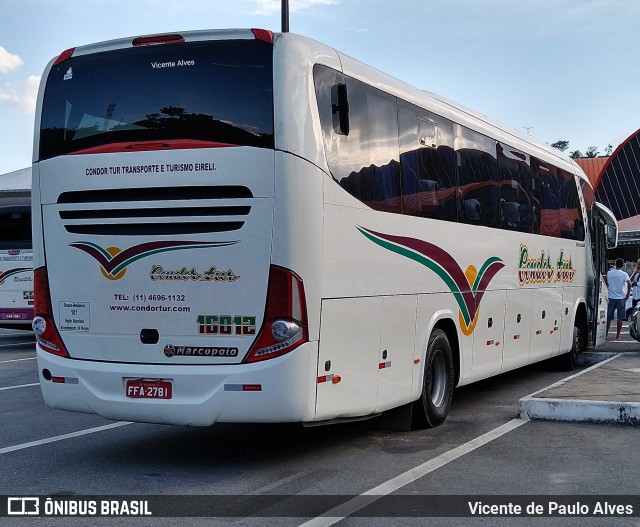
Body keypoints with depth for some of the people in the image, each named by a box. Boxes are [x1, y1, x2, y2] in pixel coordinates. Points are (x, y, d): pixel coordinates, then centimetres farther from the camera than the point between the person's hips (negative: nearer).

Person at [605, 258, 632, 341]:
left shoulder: (609, 273, 0)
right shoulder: (624, 274, -7)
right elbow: (629, 284, -19)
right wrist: (628, 293, -7)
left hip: (611, 297, 2)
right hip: (621, 298, -2)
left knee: (609, 318, 11)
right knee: (620, 318, 3)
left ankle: (606, 334, 15)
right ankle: (617, 336, 3)